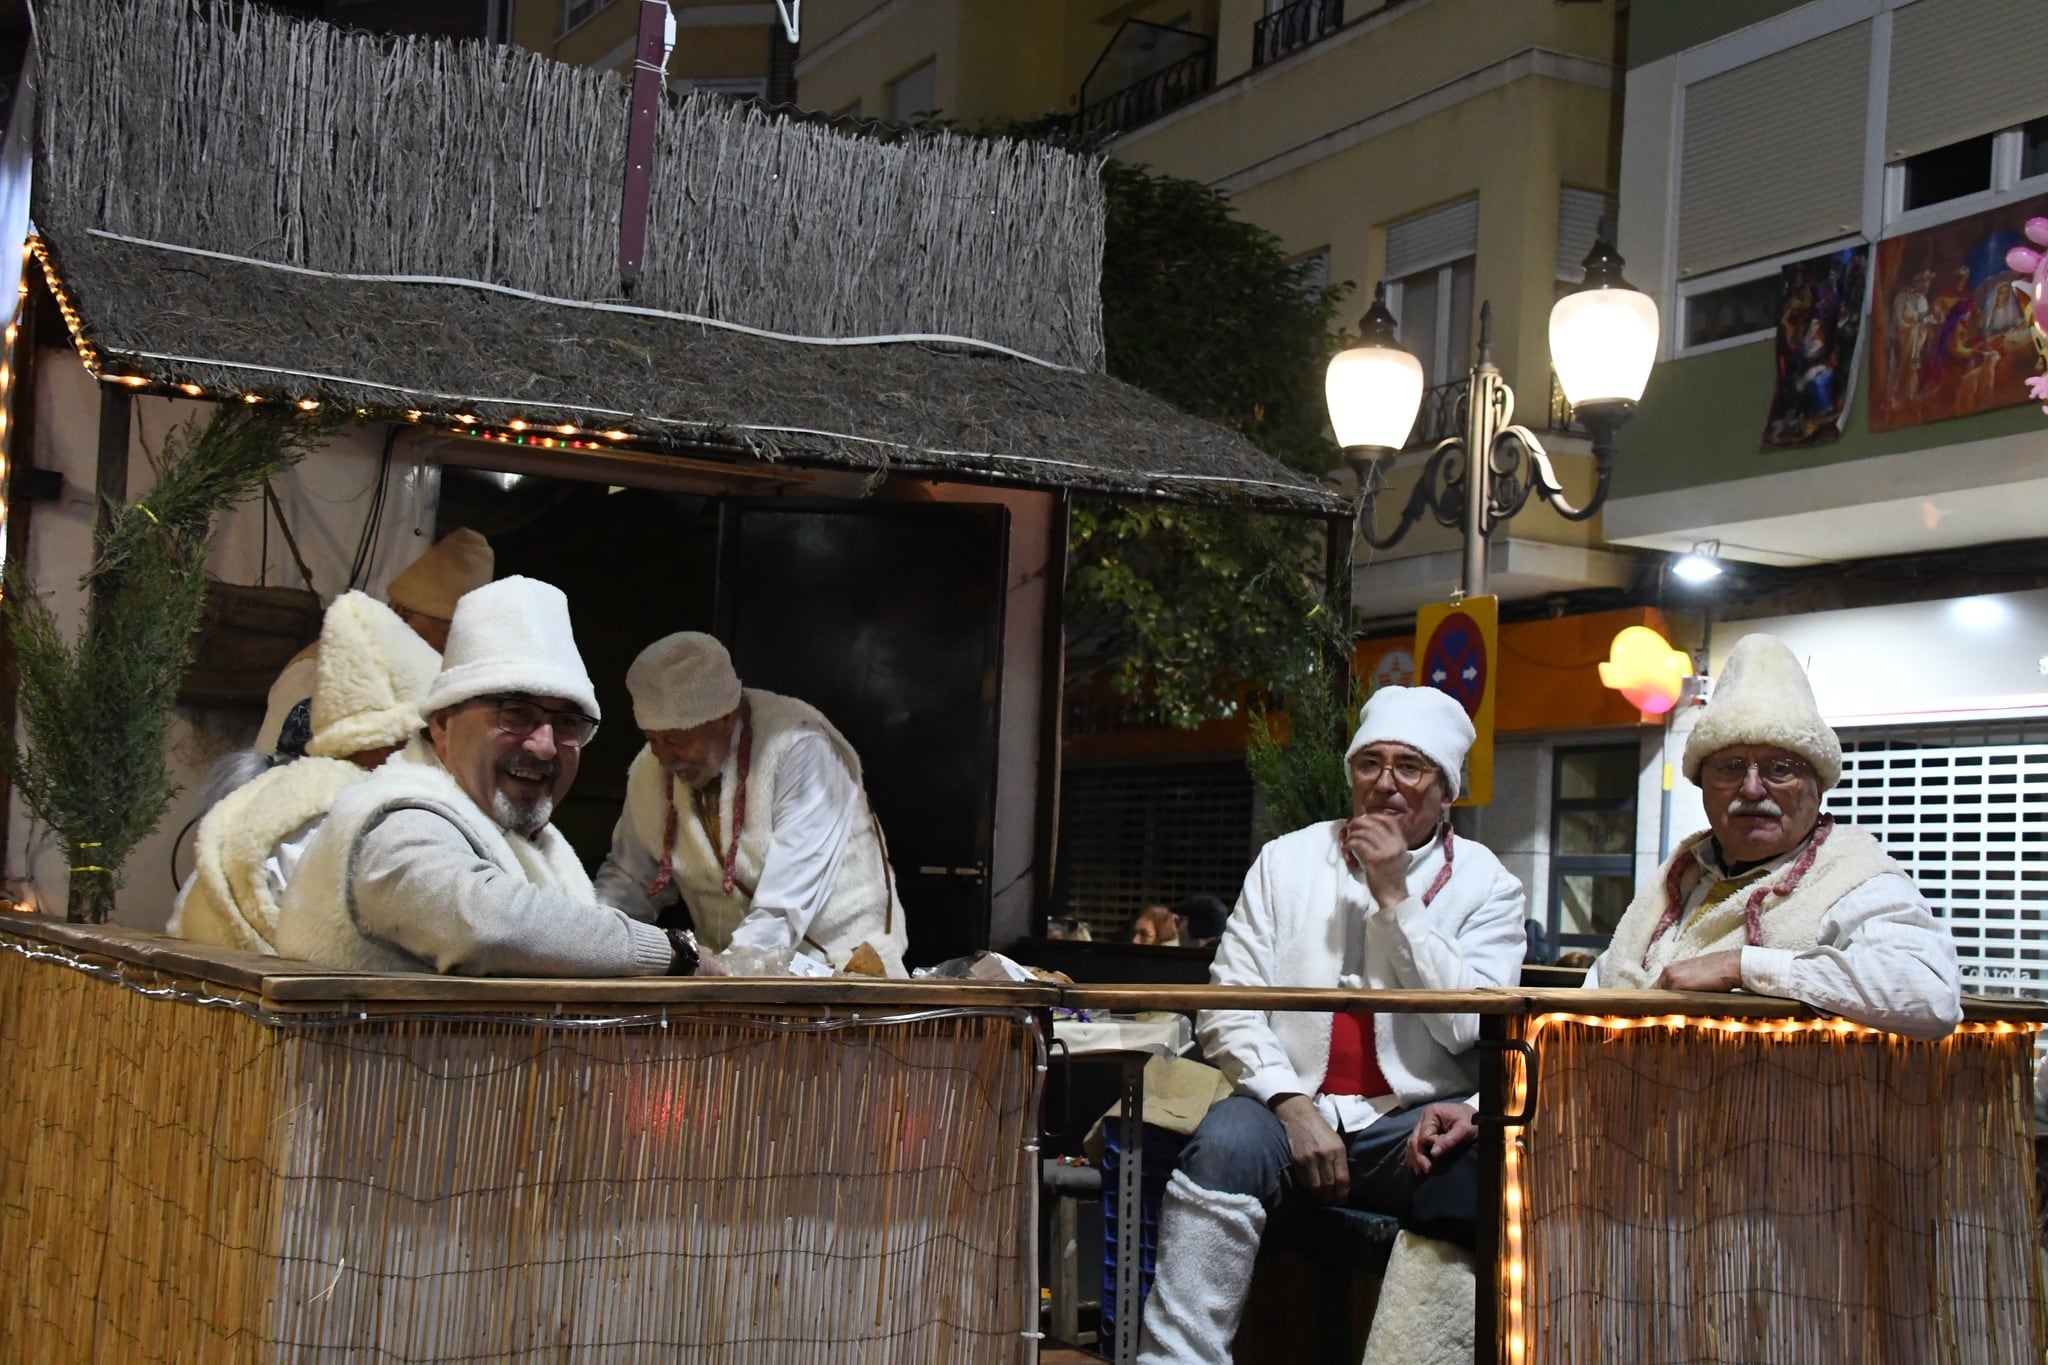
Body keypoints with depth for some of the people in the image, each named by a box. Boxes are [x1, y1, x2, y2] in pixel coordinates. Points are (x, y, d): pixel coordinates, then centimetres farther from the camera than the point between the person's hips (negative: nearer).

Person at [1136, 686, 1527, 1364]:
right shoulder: (1286, 860, 12)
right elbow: (1228, 1005, 5)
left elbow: (1472, 1028, -6)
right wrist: (1291, 1103, -12)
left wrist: (1394, 896, -9)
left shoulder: (1486, 884, 8)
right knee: (1227, 1140, -32)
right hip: (1292, 1109, 1)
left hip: (1411, 1126, -1)